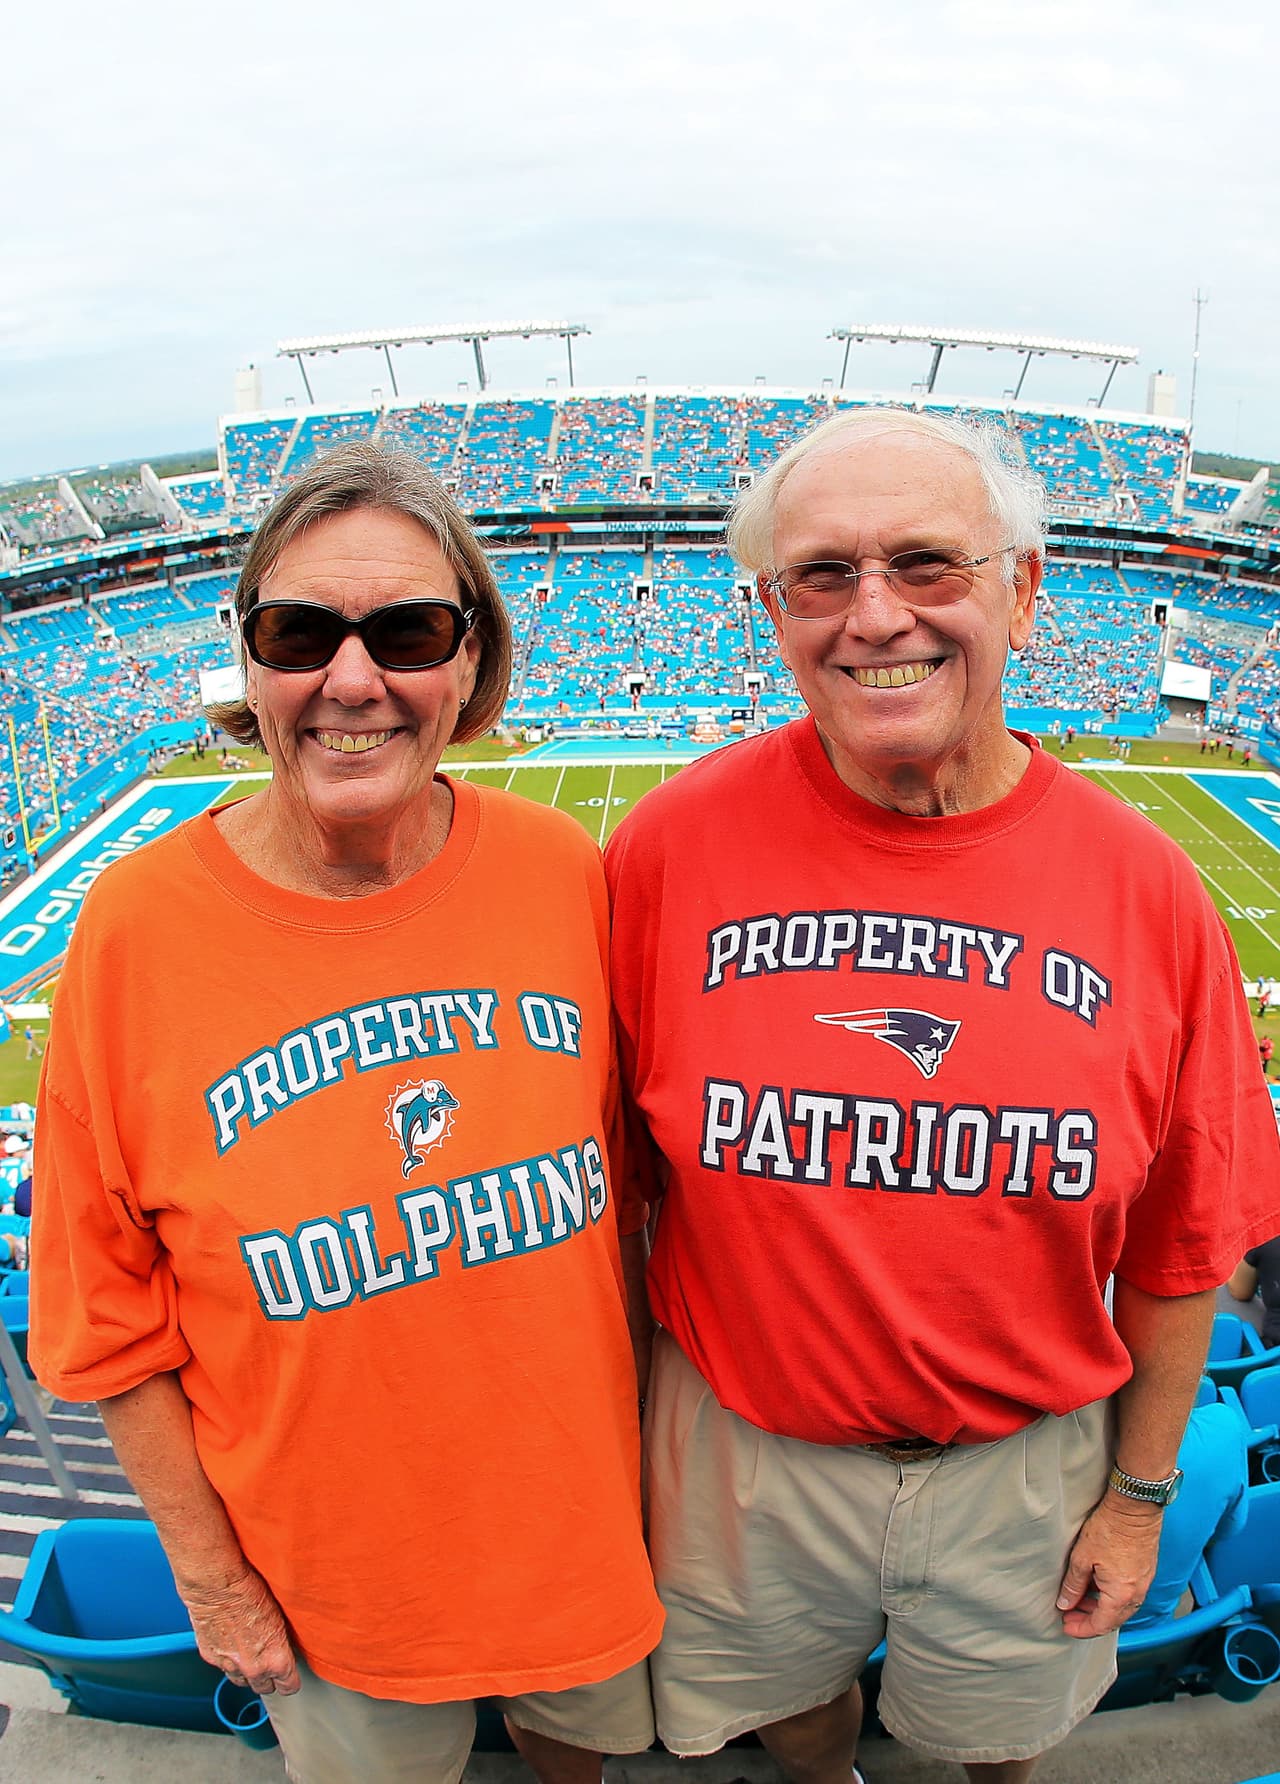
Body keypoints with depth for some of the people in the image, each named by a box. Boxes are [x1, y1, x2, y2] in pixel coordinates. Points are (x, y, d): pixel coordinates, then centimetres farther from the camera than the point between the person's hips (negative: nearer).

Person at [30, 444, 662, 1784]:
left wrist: (633, 1387, 6)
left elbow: (621, 1168, -1)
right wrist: (209, 1576, -3)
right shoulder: (140, 926, -21)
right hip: (332, 1561, -1)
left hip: (582, 1498, 2)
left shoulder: (562, 870, -15)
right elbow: (113, 1319, -10)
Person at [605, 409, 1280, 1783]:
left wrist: (1141, 1490, 4)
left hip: (1027, 1461, 1)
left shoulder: (1143, 885, -15)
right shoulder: (674, 846, -18)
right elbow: (603, 1165, -6)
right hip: (744, 1449, 0)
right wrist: (624, 1421, 1)